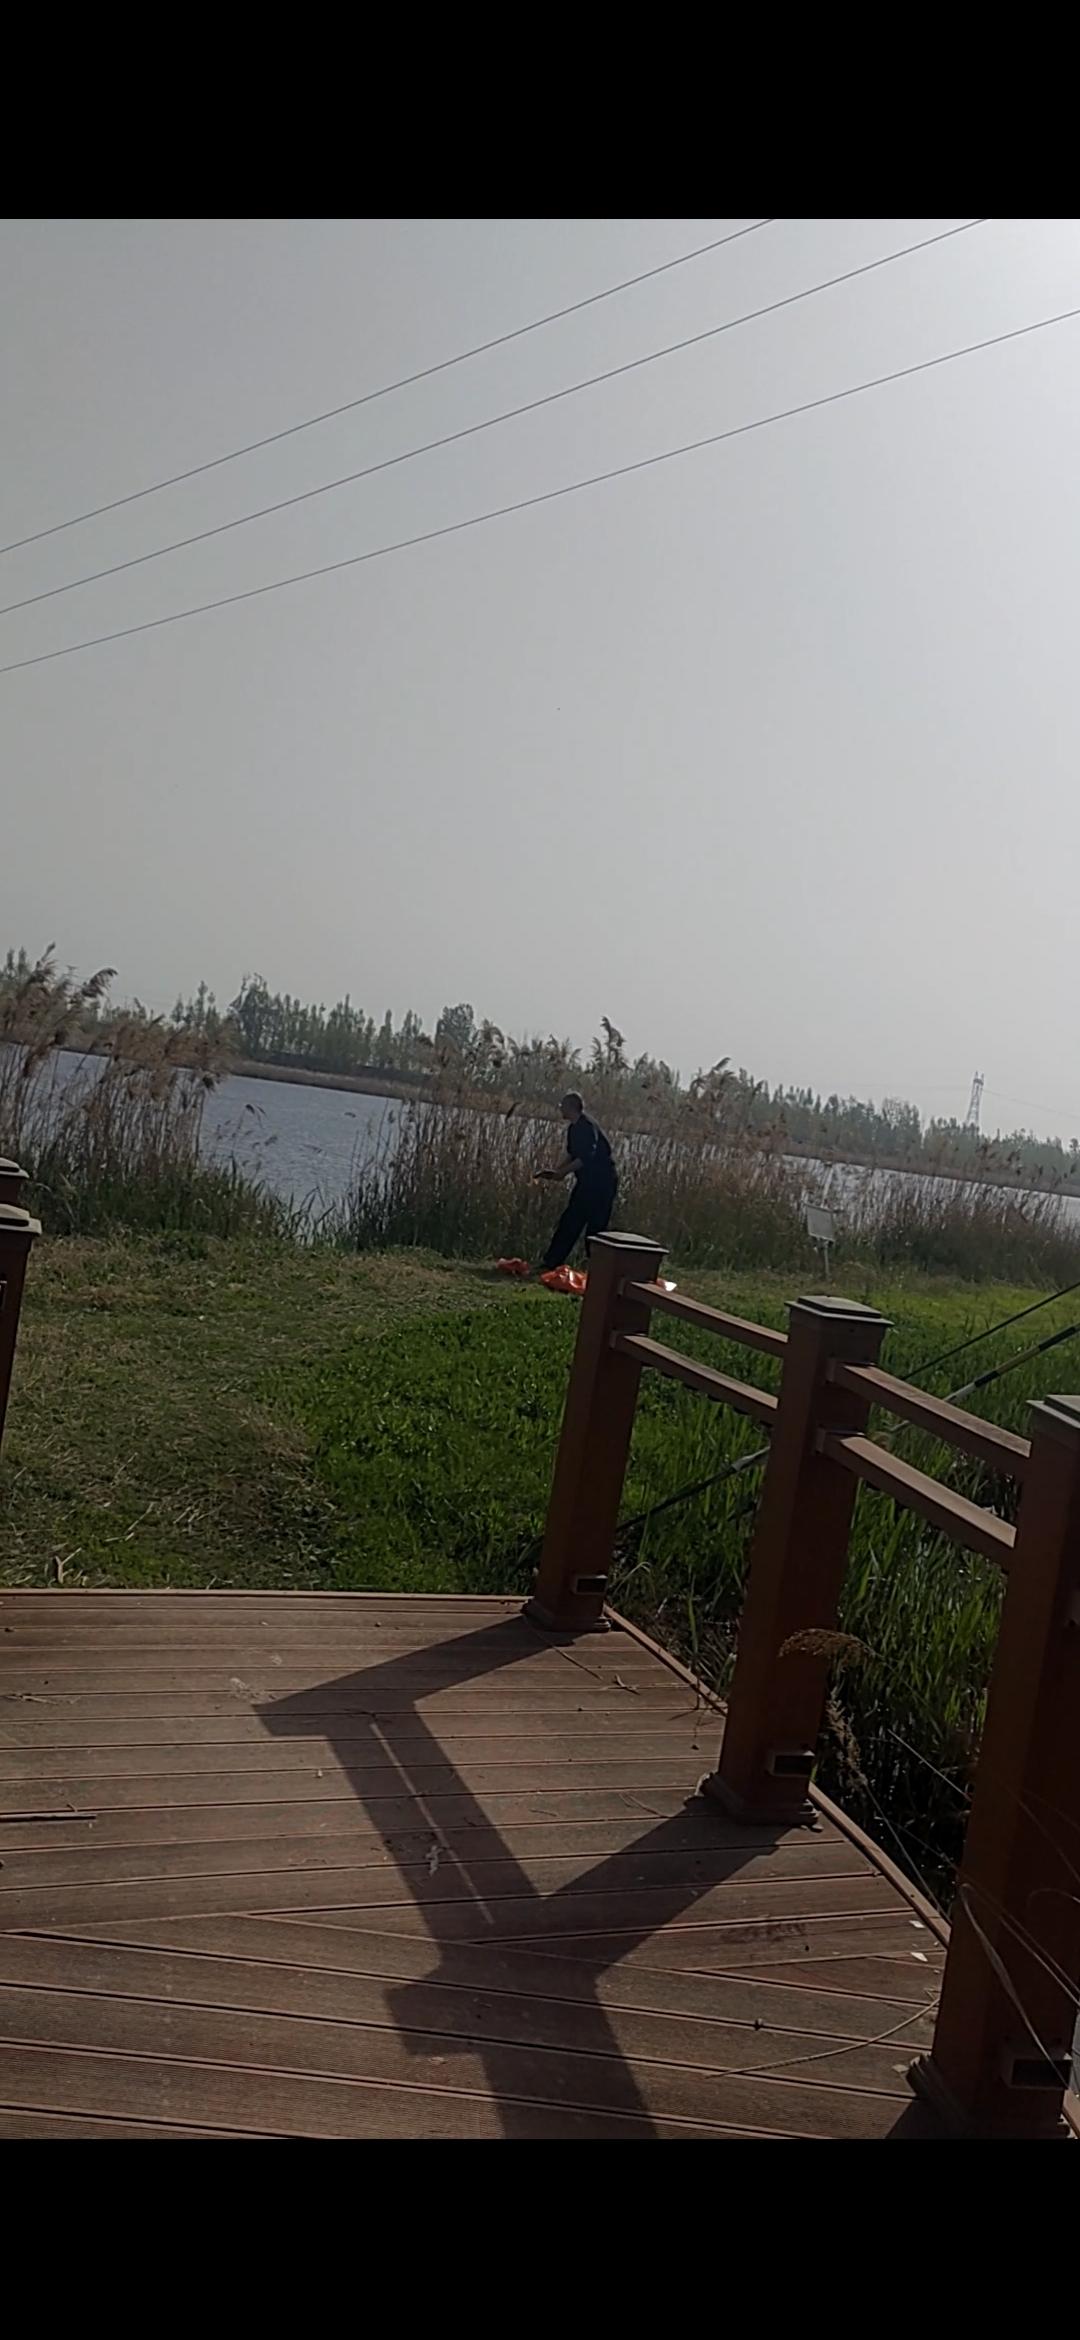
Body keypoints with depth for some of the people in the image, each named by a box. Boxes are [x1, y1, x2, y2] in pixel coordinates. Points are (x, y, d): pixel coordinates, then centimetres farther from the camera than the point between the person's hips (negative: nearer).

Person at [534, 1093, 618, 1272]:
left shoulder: (587, 1126, -17)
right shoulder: (574, 1128, 12)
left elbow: (587, 1157, -26)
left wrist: (563, 1172, -24)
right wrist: (555, 1172, 8)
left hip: (601, 1182, -10)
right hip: (586, 1181, 10)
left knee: (595, 1228, -5)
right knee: (569, 1223, 8)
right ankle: (550, 1264, 10)